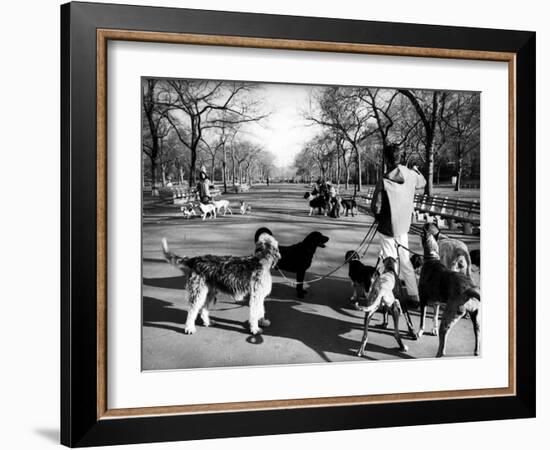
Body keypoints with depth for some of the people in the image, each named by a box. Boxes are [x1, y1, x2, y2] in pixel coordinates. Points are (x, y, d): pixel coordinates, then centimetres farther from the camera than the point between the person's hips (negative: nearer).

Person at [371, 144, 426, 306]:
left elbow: (375, 208, -16)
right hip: (404, 226, 5)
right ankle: (414, 296, 22)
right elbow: (422, 183, 19)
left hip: (387, 228, -5)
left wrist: (379, 217, 6)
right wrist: (416, 171, 37)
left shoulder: (383, 182, -21)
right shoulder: (411, 175, -5)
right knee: (405, 260, 17)